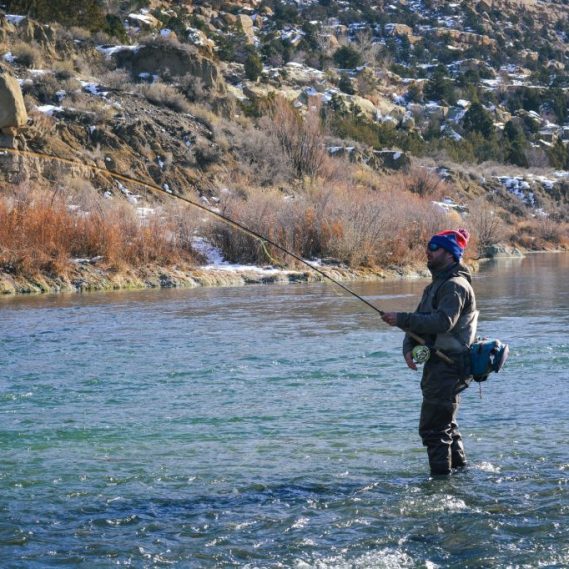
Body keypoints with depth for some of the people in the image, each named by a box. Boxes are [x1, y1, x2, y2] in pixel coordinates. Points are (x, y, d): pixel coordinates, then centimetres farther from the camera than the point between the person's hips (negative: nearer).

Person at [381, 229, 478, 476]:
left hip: (449, 365, -11)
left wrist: (401, 319, -25)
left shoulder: (455, 286, -14)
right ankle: (461, 471, 31)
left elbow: (443, 322, -27)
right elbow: (419, 320, 15)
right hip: (438, 364, 11)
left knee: (433, 427, -10)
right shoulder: (437, 285, 19)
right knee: (445, 423, 20)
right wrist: (408, 348, -3)